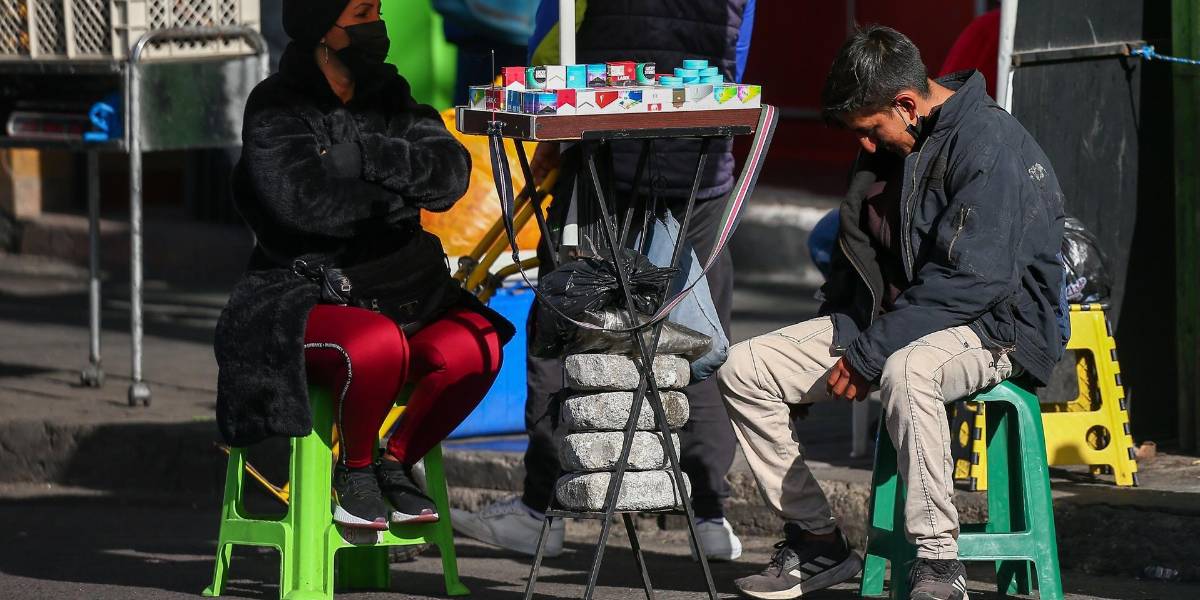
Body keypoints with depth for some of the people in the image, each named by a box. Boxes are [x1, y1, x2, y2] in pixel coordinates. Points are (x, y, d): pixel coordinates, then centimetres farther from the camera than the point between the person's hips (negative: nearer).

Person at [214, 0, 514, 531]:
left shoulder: (388, 98, 12)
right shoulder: (276, 108, -4)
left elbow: (450, 172, -3)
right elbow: (304, 199, -20)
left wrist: (365, 154, -18)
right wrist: (402, 190, -8)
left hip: (396, 296, 5)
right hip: (303, 302, -5)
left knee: (475, 347, -24)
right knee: (379, 343, -36)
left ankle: (397, 461, 0)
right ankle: (354, 469, -8)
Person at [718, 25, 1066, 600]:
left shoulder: (990, 143, -18)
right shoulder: (884, 149, 10)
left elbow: (971, 279, -24)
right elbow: (854, 255, 20)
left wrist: (869, 354, -23)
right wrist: (840, 342, 2)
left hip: (994, 326, -9)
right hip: (891, 320, 9)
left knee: (906, 370, -42)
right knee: (744, 368, -4)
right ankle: (817, 542, 2)